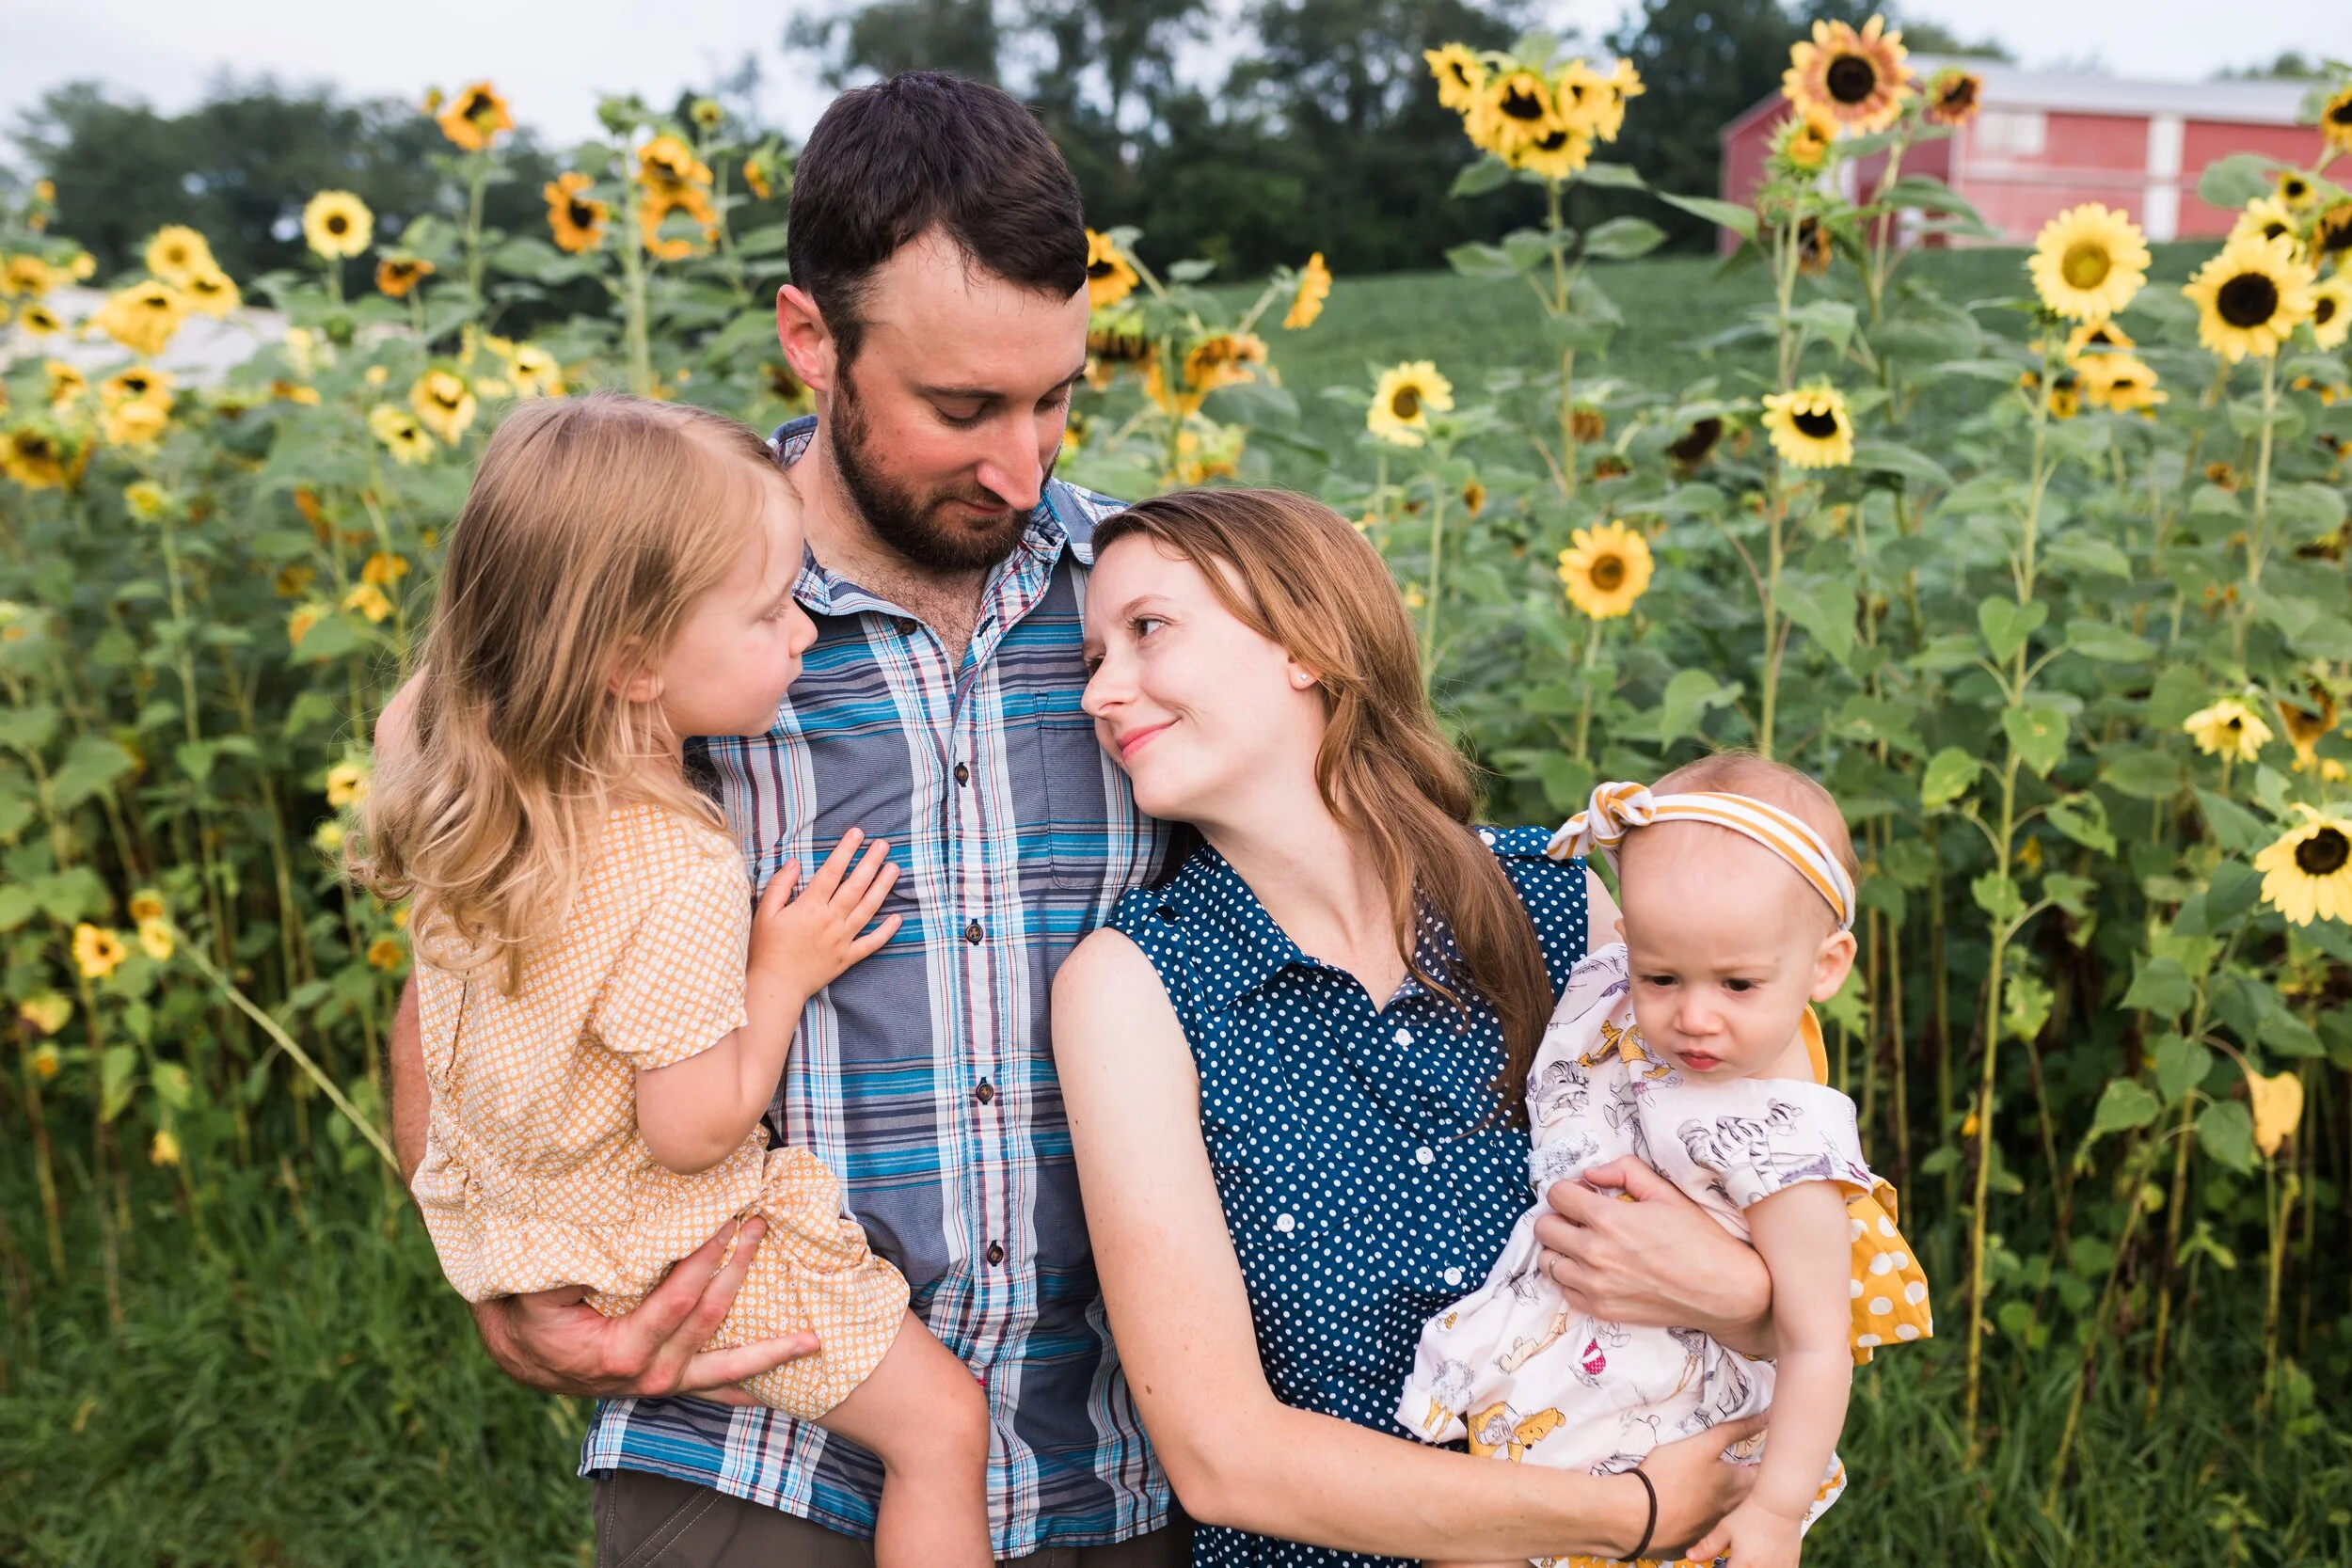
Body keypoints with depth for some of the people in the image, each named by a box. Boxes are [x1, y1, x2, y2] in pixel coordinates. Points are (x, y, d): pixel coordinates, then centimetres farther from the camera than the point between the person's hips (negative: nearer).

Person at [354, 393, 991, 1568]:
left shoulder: (474, 794, -11)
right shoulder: (680, 879, -34)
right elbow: (696, 1132, -26)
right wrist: (784, 974, -16)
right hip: (667, 1252, -8)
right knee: (942, 1422, 0)